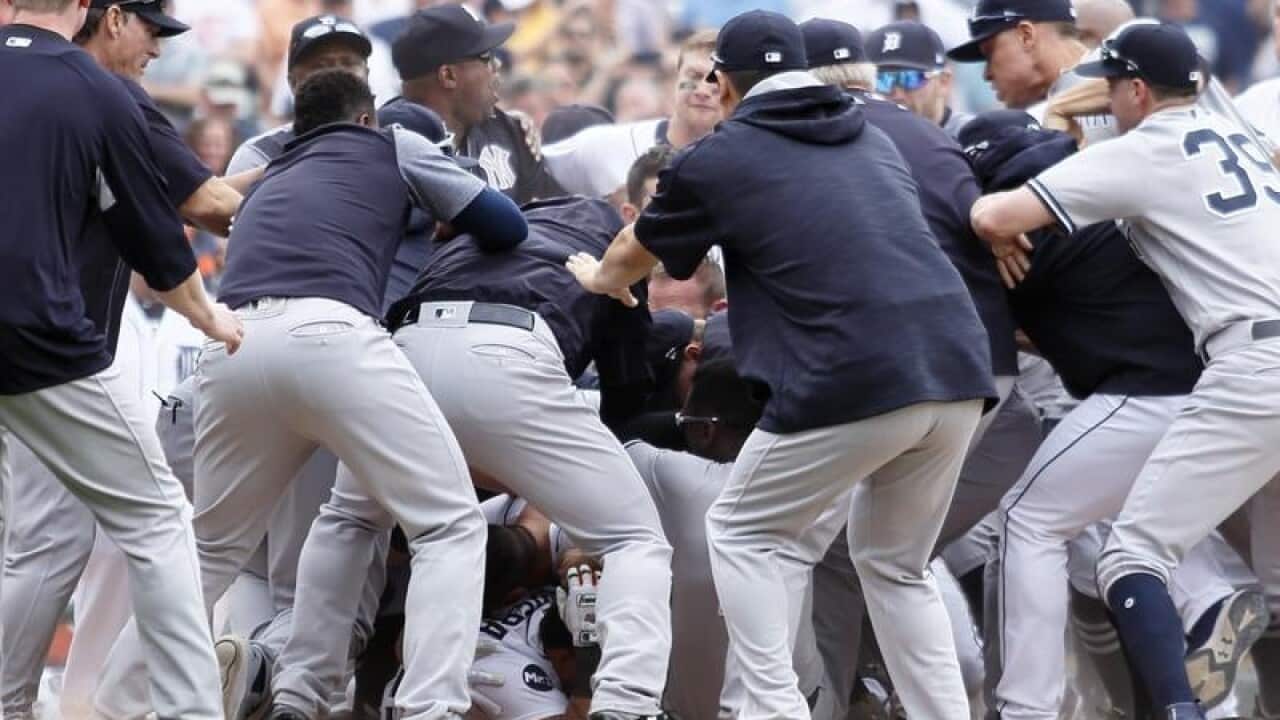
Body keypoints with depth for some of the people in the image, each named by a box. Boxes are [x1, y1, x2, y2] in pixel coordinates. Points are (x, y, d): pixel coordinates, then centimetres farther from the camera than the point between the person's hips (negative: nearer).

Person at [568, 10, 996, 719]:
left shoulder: (718, 159, 8)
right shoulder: (871, 137, 23)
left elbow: (634, 254, 26)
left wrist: (598, 278, 49)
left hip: (855, 383, -5)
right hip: (959, 373, 5)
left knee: (741, 534, 15)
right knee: (894, 565, 23)